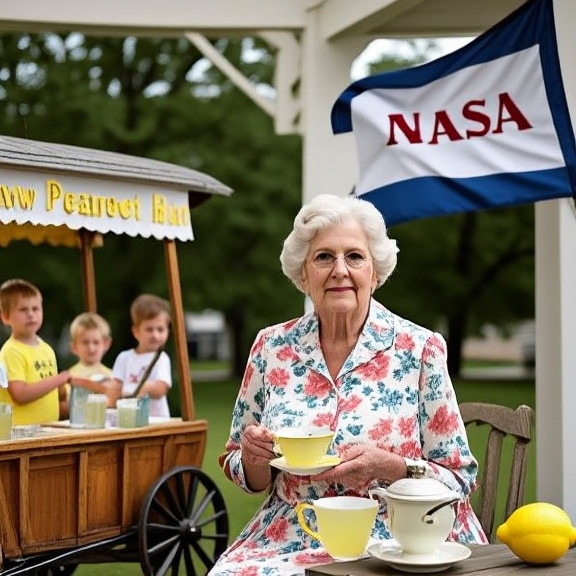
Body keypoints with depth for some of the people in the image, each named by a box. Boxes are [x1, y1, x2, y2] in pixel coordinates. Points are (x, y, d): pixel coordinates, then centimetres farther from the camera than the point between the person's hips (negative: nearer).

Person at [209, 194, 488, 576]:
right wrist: (254, 458, -9)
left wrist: (389, 466, -18)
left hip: (390, 543, -3)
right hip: (287, 541, 3)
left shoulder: (420, 350, -4)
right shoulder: (272, 347, 5)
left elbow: (459, 480, -1)